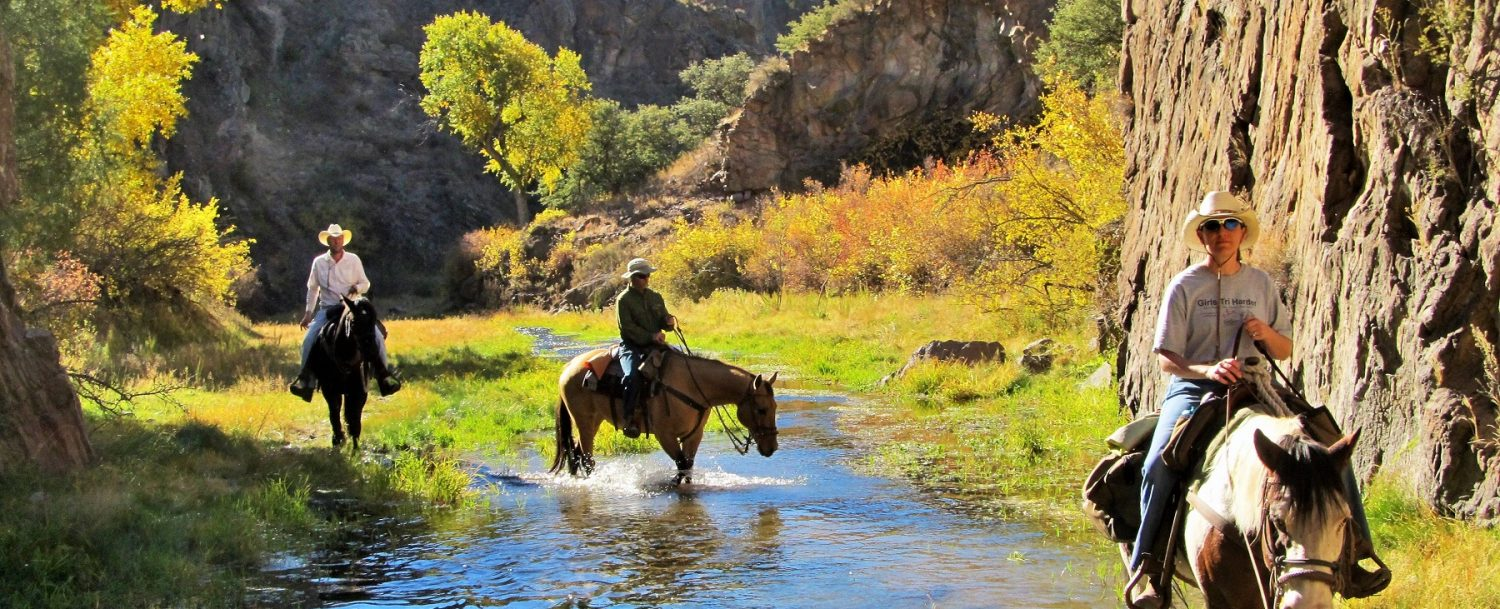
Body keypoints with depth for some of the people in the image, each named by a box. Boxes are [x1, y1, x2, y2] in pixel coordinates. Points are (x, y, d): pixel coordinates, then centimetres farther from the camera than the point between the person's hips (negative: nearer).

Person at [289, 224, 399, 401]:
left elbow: (365, 283, 9)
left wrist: (357, 288, -14)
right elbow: (312, 289, 14)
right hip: (327, 309, 0)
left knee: (376, 335, -20)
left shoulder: (354, 260, 3)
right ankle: (305, 379, -14)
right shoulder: (319, 262, 4)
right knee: (309, 339, -23)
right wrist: (308, 313, 10)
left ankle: (385, 375, -9)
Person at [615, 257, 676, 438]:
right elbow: (628, 327, -12)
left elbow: (664, 323, 17)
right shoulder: (624, 299, -3)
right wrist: (650, 336, -22)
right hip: (631, 346, -6)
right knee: (633, 375, -32)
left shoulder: (655, 297, 15)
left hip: (655, 345, 6)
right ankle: (629, 419, -29)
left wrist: (670, 322, -8)